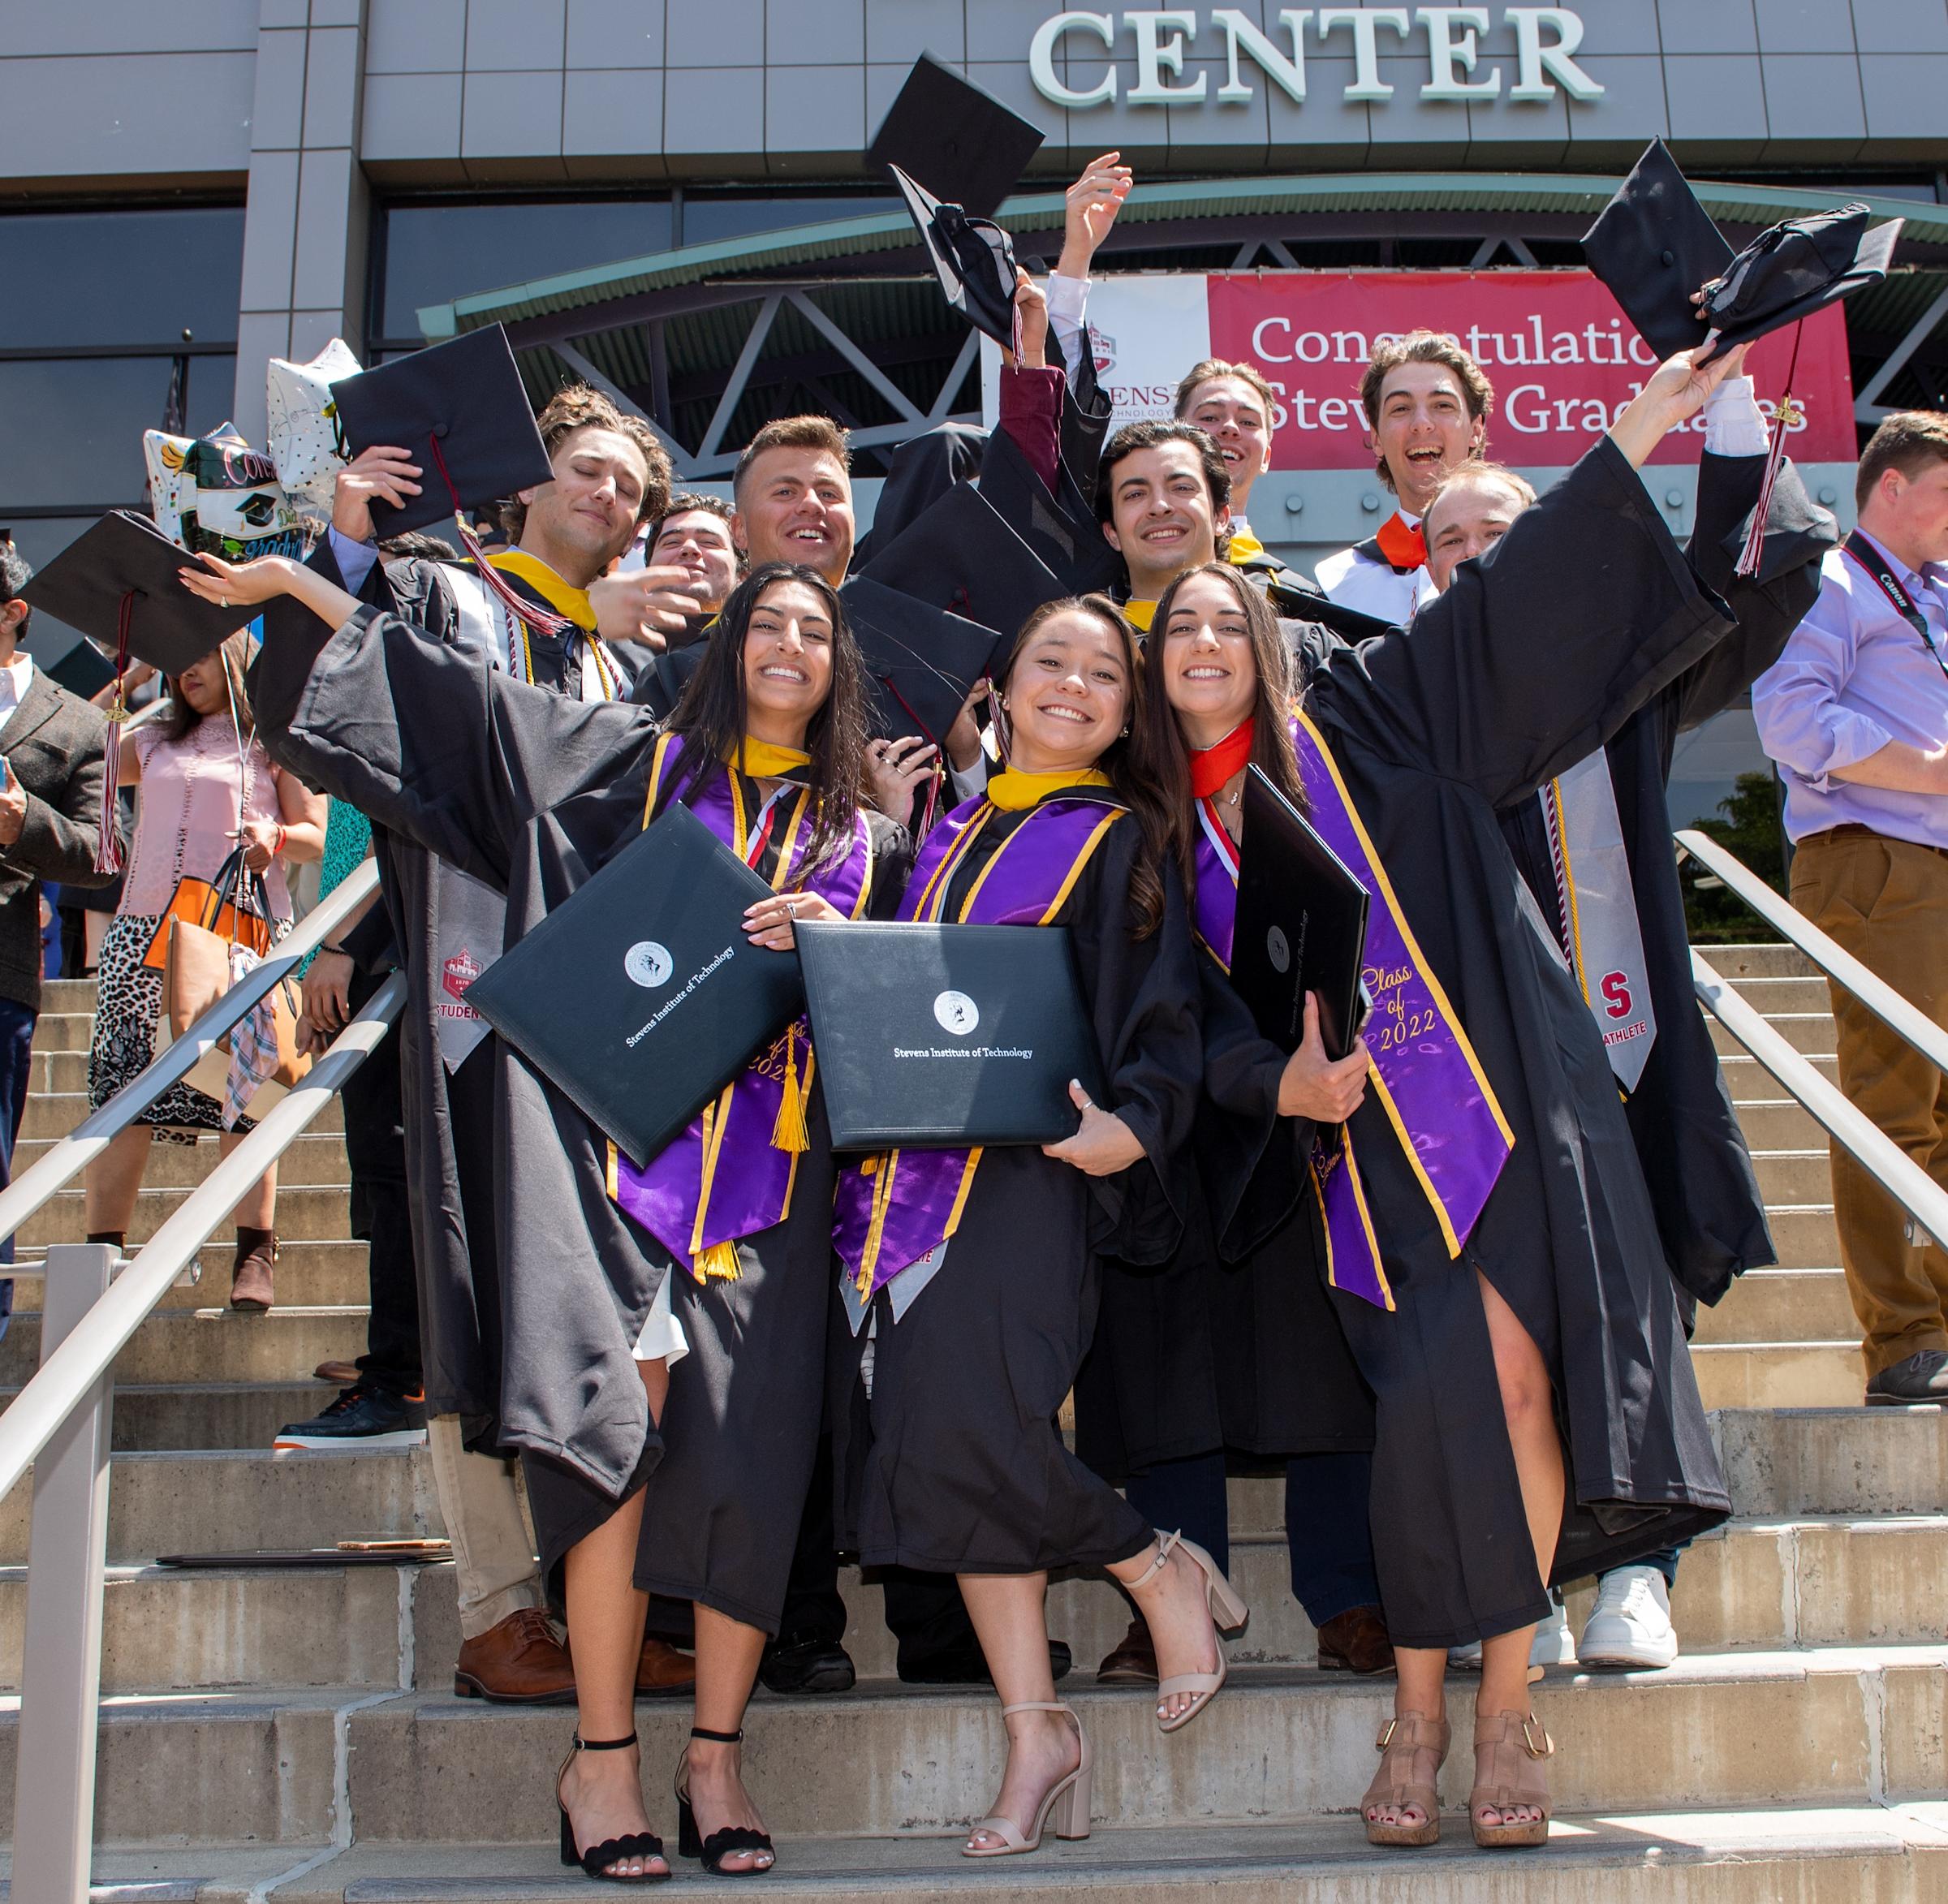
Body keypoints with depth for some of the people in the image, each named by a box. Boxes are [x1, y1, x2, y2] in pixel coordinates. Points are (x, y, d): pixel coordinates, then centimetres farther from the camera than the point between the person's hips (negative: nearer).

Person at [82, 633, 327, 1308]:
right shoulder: (152, 743, 25)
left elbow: (315, 838, 6)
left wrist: (277, 835, -15)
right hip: (144, 927, 4)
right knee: (120, 1092, -5)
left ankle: (256, 1257, -9)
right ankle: (102, 1251, -2)